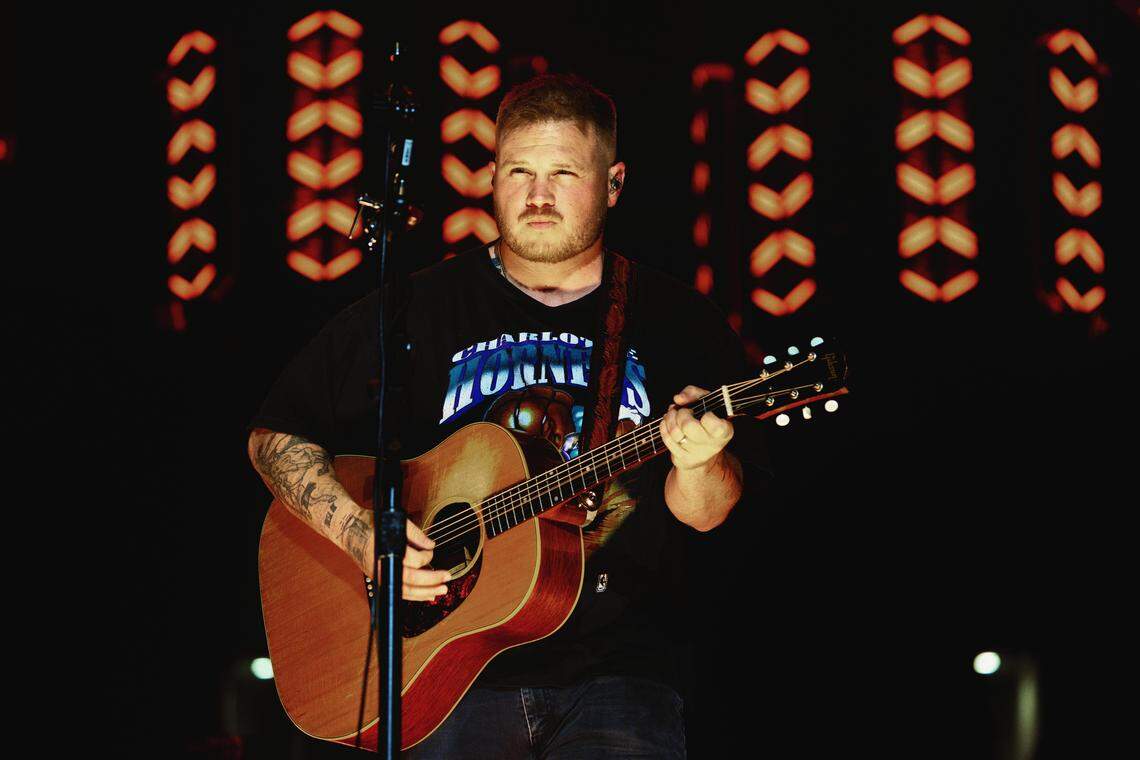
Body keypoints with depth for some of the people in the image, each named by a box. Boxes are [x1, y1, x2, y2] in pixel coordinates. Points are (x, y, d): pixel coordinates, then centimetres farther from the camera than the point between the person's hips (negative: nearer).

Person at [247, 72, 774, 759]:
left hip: (618, 672, 0)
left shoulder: (679, 321, 8)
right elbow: (276, 436, 10)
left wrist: (699, 463, -18)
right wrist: (362, 536, -5)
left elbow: (703, 516, 5)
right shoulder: (419, 309, 8)